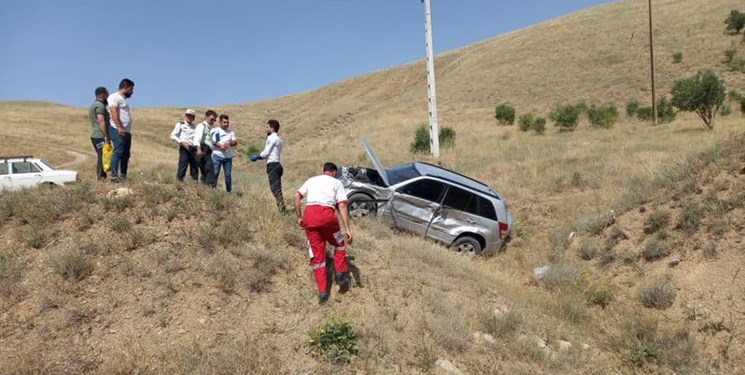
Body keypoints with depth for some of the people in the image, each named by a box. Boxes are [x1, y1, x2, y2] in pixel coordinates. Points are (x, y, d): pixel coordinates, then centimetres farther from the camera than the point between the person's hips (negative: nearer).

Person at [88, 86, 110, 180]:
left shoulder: (93, 105, 23)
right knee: (102, 157, -12)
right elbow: (101, 121, -19)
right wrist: (107, 137, -22)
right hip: (100, 136, -10)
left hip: (95, 136, 10)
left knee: (100, 157, 11)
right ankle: (101, 177, -15)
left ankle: (100, 176, 12)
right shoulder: (100, 105, -9)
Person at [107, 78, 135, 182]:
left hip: (127, 131, 9)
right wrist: (119, 127, -24)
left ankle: (123, 176, 10)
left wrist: (127, 130, 16)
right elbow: (114, 112, -15)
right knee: (118, 152, -15)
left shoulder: (123, 99, 25)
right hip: (118, 131, -9)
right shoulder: (114, 97, -2)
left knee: (126, 154, 7)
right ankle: (114, 176, -18)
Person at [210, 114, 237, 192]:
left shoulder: (231, 131, 11)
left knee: (228, 174, 7)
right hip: (217, 155, -3)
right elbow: (211, 141, -5)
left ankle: (229, 191, 15)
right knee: (215, 173, -5)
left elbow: (235, 142, 5)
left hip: (228, 156, 3)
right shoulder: (214, 131, 2)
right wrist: (220, 145, -16)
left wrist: (229, 143, -16)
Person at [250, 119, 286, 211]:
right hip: (277, 164, 9)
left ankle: (282, 208, -21)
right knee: (277, 188, 9)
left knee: (275, 188, -14)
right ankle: (281, 207, 7)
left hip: (272, 165, -9)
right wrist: (259, 157, 18)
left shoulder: (271, 138, -7)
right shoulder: (279, 139, 22)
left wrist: (257, 157, 7)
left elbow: (266, 153, -9)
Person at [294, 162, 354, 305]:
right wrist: (347, 229, 0)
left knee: (317, 255, 10)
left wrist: (299, 218, 14)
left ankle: (323, 292, 9)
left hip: (309, 215, 3)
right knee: (339, 243, 26)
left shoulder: (311, 180, 27)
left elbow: (297, 196, 11)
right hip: (326, 214, -3)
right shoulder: (337, 182, 16)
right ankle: (341, 274, 19)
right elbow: (342, 206, 4)